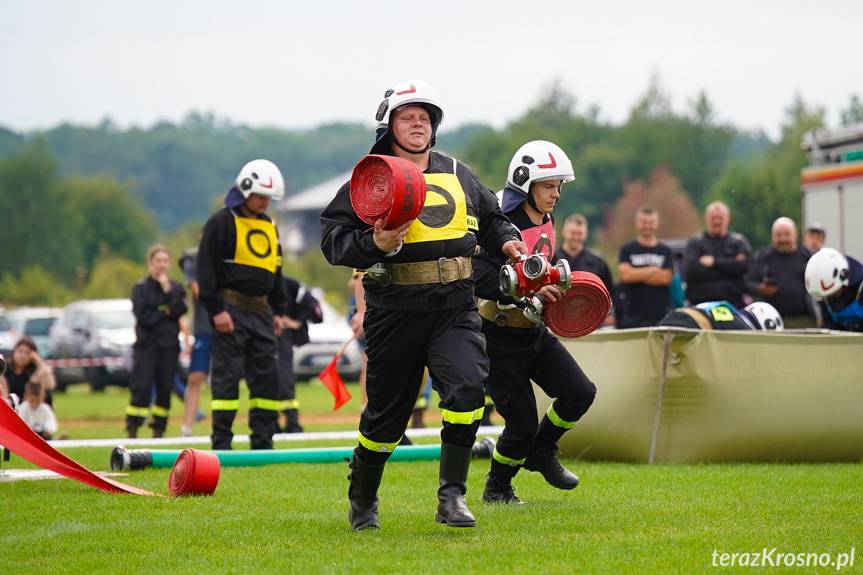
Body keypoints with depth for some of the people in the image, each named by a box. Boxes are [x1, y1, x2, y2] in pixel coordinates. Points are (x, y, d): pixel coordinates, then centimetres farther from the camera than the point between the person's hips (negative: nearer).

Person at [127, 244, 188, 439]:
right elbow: (143, 315, -10)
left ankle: (159, 429, 10)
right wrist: (165, 313, -7)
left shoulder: (176, 288, 11)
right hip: (146, 343, -3)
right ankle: (132, 429, -10)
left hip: (169, 344, 3)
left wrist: (167, 290, -10)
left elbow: (180, 310, -6)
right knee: (141, 387, -11)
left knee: (165, 388, 3)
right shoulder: (140, 288, 1)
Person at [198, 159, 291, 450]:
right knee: (227, 374, -6)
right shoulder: (221, 222, -6)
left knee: (267, 375, 6)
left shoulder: (270, 226, 17)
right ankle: (221, 443, -3)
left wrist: (279, 311, 17)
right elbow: (206, 268, -11)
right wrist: (216, 309, -17)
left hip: (260, 311, 7)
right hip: (231, 311, -7)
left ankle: (263, 442, 12)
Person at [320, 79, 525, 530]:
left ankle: (452, 497, -13)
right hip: (395, 311, -3)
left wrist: (506, 240, 10)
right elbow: (333, 238, -5)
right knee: (387, 411, 7)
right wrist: (375, 245, -22)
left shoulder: (457, 174, 15)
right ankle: (362, 497, 31)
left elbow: (490, 218, 30)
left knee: (467, 388, -20)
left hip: (455, 309, 3)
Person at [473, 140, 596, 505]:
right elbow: (480, 279, -32)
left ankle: (541, 453, 20)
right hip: (500, 339, -8)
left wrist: (554, 289, 6)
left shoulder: (546, 224, 7)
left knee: (580, 393, -4)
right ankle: (496, 488, 22)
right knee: (522, 425, -4)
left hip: (535, 333, 8)